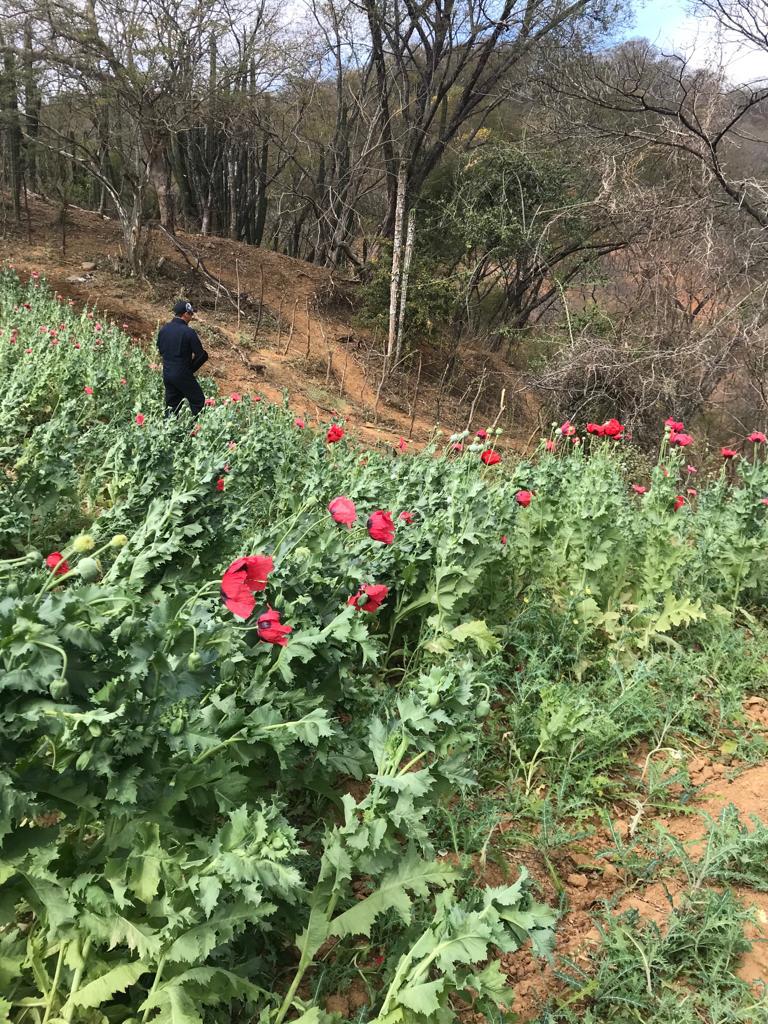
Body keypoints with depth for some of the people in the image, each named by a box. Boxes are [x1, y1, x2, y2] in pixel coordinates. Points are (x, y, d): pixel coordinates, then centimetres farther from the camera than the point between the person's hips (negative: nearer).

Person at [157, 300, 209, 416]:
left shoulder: (163, 330, 2)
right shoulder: (189, 332, -17)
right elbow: (202, 355, -14)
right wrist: (191, 368, 2)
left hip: (167, 374, 6)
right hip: (182, 375, -6)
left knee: (171, 405, 14)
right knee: (198, 401, 8)